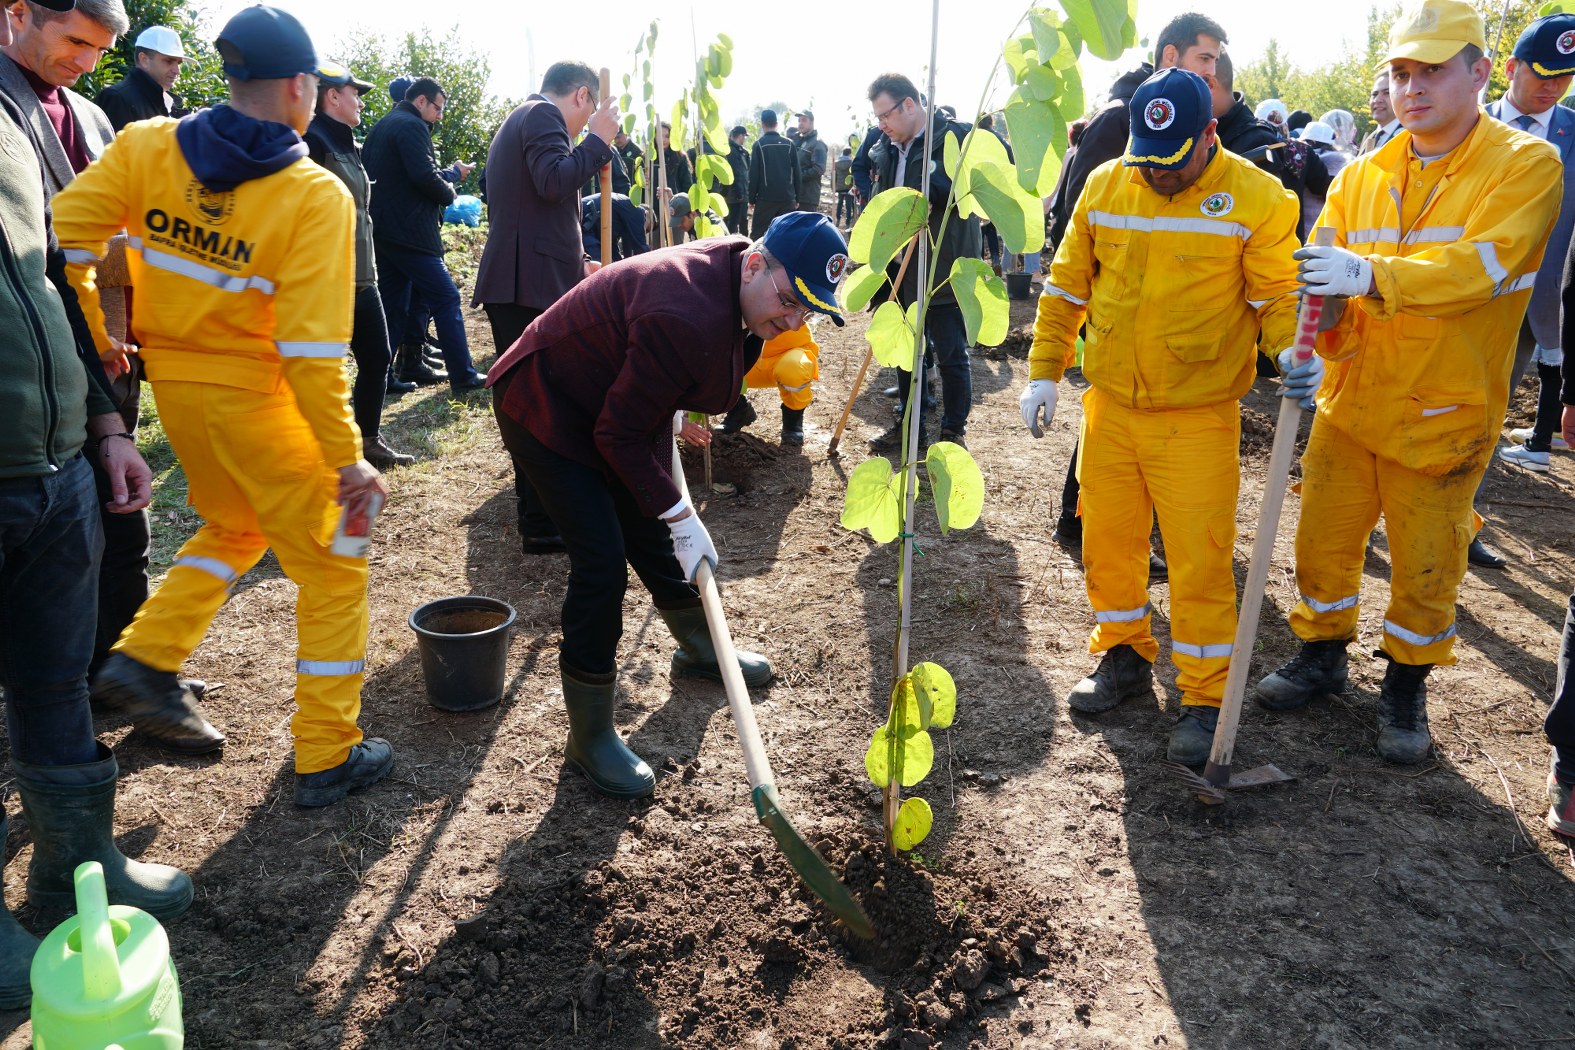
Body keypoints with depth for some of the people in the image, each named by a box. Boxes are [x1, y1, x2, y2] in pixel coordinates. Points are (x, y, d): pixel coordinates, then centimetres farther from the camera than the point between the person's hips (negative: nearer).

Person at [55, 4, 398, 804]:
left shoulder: (148, 146, -2)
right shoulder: (314, 196, -17)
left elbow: (65, 234, -5)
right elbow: (311, 348, -21)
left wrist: (94, 333, 10)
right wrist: (348, 461, -16)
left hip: (169, 380, 7)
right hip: (253, 399, -6)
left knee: (234, 528, 31)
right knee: (333, 568, 7)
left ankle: (144, 659, 24)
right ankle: (327, 756, 14)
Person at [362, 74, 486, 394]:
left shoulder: (381, 127, 20)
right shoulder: (412, 126, -10)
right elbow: (424, 175, -22)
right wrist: (449, 193, -3)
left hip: (381, 229, 10)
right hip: (409, 232, -10)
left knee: (393, 305, 13)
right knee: (446, 299, -6)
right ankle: (463, 376, -6)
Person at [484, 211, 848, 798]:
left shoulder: (735, 273, -9)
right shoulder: (685, 318, -38)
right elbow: (620, 435, -29)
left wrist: (677, 410, 11)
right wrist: (681, 515, -24)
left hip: (614, 403, 9)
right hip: (544, 410, -9)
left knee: (651, 532, 20)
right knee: (602, 561, -15)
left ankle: (698, 648, 45)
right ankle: (589, 738, -2)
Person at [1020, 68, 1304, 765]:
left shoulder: (1256, 198, -8)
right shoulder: (1104, 187, 2)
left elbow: (1278, 295, -3)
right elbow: (1067, 289, 8)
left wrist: (1295, 352, -22)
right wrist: (1044, 373, 4)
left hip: (1198, 418, -4)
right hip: (1109, 407, 4)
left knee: (1200, 559, -1)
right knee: (1107, 541, 13)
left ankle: (1205, 696, 14)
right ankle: (1125, 657, 33)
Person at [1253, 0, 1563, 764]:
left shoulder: (1526, 166, -9)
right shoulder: (1361, 176, 4)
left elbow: (1477, 266, -25)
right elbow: (1329, 271, 1)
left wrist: (1369, 274, -39)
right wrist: (1321, 327, -22)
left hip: (1442, 416, -3)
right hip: (1351, 405, 3)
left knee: (1425, 568, 8)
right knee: (1323, 542, 12)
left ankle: (1407, 685, 30)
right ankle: (1322, 653, 35)